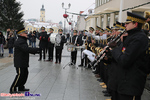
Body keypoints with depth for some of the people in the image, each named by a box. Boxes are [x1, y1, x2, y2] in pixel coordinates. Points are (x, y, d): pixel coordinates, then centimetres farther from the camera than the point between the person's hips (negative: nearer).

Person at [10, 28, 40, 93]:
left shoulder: (23, 41, 18)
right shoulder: (20, 41, -18)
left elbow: (27, 49, 18)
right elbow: (26, 49, -29)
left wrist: (35, 51, 5)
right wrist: (37, 50, -25)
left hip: (23, 62, 11)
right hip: (19, 62, -11)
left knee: (25, 74, 14)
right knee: (20, 75, -8)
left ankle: (21, 87, 24)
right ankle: (12, 89, 0)